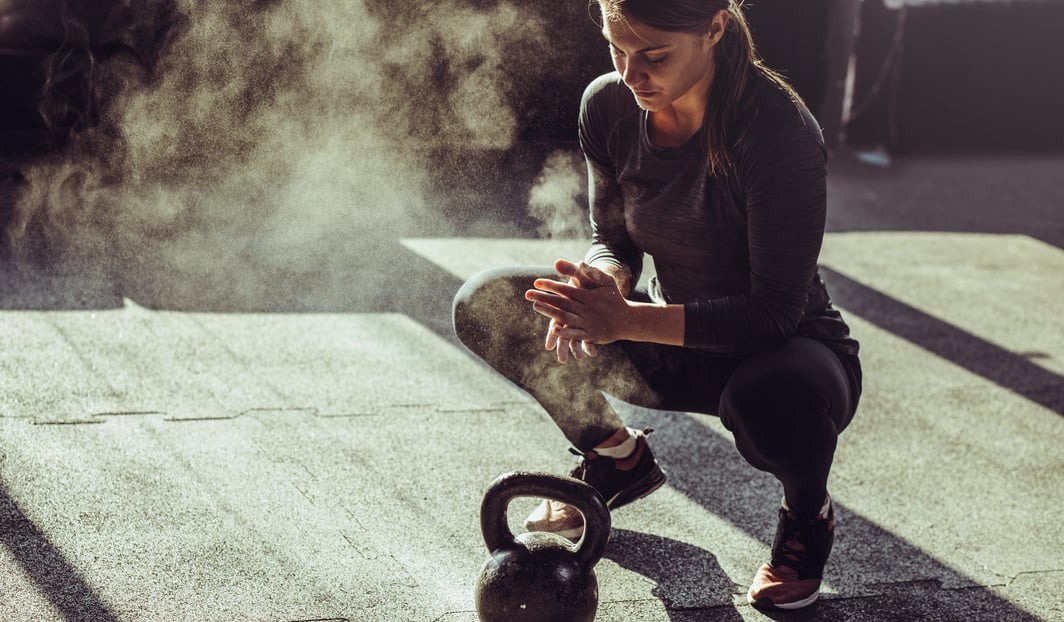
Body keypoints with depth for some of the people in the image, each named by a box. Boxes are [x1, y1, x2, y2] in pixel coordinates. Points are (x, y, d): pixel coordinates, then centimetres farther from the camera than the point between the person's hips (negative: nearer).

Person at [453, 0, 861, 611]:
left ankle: (809, 515, -3)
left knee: (767, 397, -42)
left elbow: (777, 308, -27)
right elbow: (614, 239, 3)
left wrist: (627, 320, -35)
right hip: (676, 347, 5)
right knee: (487, 306, -10)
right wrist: (602, 281, -23)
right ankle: (619, 459, 13)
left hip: (786, 352, -5)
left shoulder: (779, 130, -28)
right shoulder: (608, 107, -10)